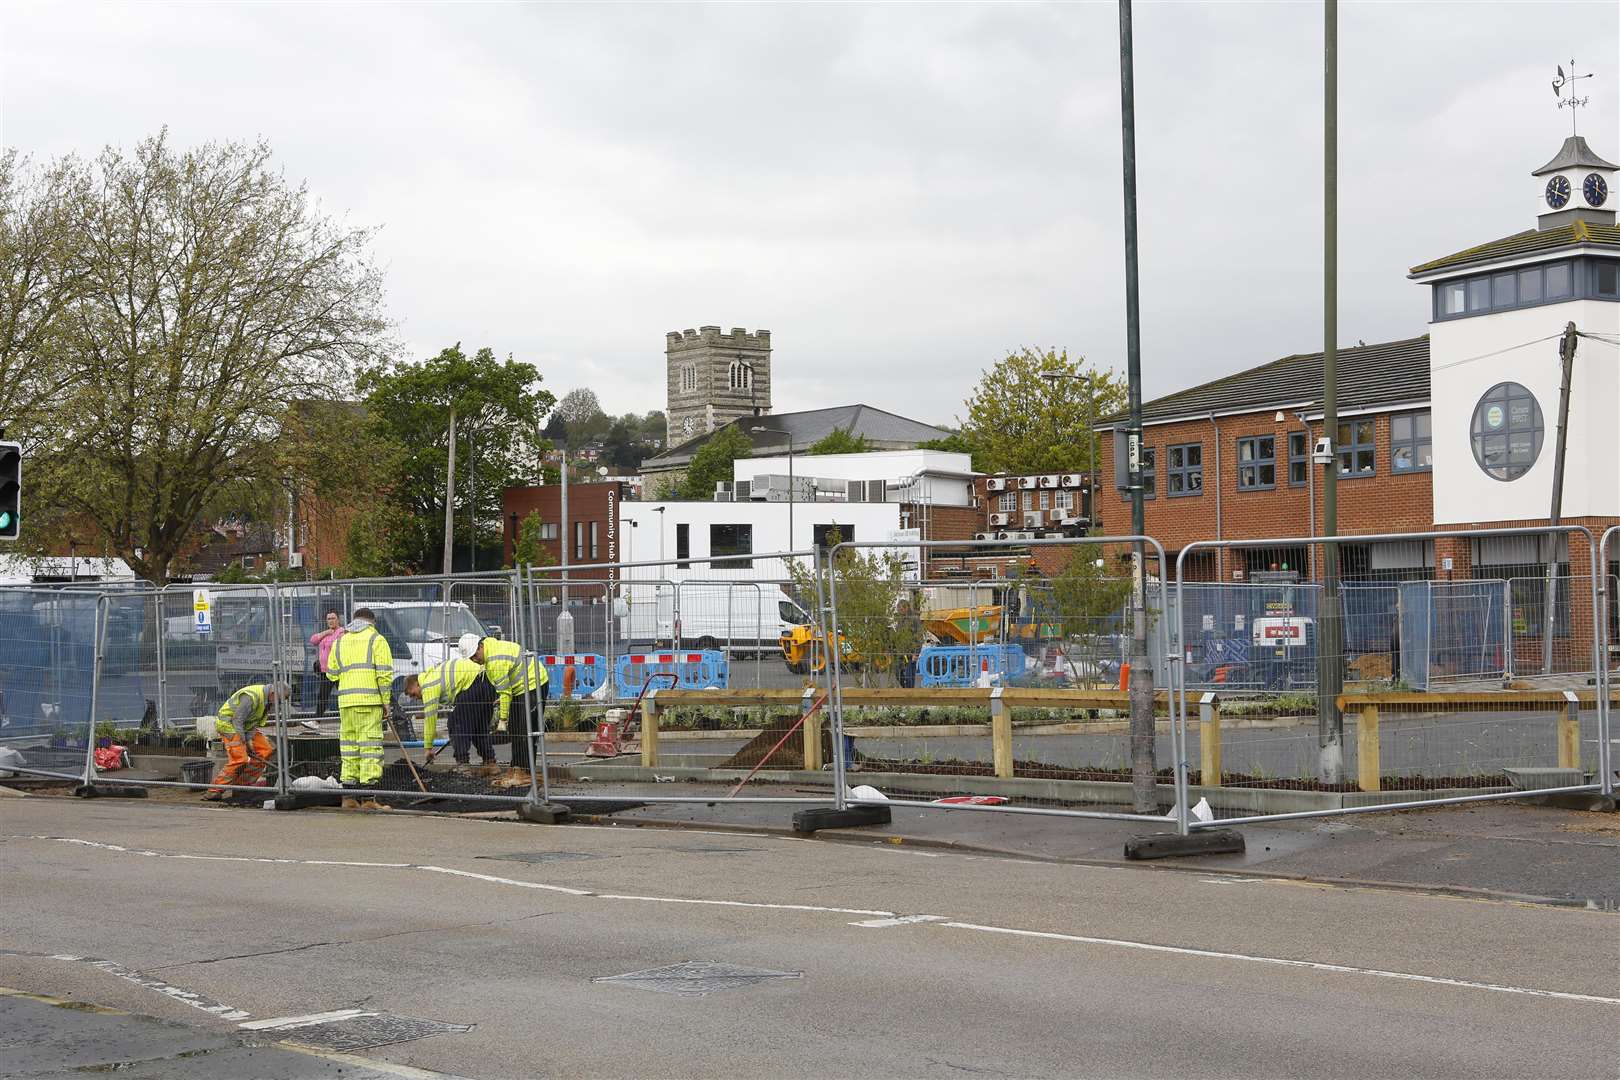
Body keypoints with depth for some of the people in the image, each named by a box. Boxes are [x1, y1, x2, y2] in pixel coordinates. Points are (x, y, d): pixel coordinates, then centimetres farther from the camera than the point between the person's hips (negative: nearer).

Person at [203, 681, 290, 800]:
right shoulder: (251, 696, -29)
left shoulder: (269, 701, 1)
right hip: (229, 724, -10)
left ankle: (245, 783, 7)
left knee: (265, 750, 2)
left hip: (246, 726, 10)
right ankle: (214, 791, -18)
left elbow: (255, 722, 5)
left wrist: (249, 739, -6)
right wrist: (242, 742, -21)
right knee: (239, 759, -21)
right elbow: (237, 720, -25)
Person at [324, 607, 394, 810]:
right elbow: (385, 673, -6)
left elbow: (331, 673, 15)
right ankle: (368, 798, -9)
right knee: (370, 746, -5)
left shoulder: (339, 642, 16)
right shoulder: (376, 639, 2)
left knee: (349, 747, 10)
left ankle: (349, 797, 10)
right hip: (370, 700, -5)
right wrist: (385, 702, -2)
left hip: (345, 701, 5)